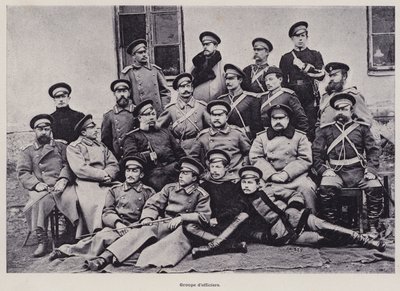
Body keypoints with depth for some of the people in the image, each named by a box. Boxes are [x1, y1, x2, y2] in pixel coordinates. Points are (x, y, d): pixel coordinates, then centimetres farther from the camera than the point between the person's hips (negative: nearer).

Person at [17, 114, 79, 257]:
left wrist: (63, 180, -12)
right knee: (39, 203, -33)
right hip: (41, 190, 0)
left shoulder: (61, 146, 19)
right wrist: (36, 184, -10)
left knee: (71, 199, -33)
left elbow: (68, 165, 8)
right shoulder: (27, 151, 18)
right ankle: (42, 241, -26)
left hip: (61, 187, 0)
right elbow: (22, 173, 9)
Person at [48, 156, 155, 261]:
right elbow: (107, 213, 10)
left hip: (136, 229, -2)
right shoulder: (114, 190, 20)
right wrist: (117, 223, -14)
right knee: (101, 236, -34)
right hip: (114, 227, 2)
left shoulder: (148, 192, 15)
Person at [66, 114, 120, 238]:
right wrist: (102, 175, -7)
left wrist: (108, 175, -5)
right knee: (93, 204, -32)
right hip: (86, 184, -4)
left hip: (104, 185, 4)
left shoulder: (101, 146, 29)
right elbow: (80, 169, -4)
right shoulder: (73, 147, 11)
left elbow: (114, 165, 18)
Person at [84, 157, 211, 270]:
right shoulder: (169, 188, 20)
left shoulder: (201, 195, 8)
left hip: (186, 229, -3)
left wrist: (181, 218, -13)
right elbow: (152, 205, 15)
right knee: (144, 230, -27)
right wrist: (147, 219, -5)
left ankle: (143, 266, -62)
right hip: (164, 225, 4)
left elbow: (204, 216, -2)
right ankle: (105, 258, -42)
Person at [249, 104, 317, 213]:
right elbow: (255, 158, 6)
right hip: (269, 177, 1)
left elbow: (305, 159, 3)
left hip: (295, 176, 0)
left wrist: (287, 174, -12)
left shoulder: (300, 136, 14)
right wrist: (272, 175, -10)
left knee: (306, 188, -30)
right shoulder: (261, 137, 17)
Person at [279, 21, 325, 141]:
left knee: (311, 130, -7)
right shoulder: (286, 58, 15)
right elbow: (282, 82, 12)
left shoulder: (315, 55, 14)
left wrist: (304, 66, -7)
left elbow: (321, 75, -1)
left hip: (311, 100, 0)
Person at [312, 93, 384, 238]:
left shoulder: (362, 128, 16)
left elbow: (373, 150, 11)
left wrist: (371, 170, -6)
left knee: (376, 188, -26)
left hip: (358, 171, 1)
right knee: (326, 187, -32)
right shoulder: (325, 130, 14)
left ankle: (372, 227, -10)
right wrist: (324, 170, -9)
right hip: (335, 171, -1)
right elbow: (315, 153, 8)